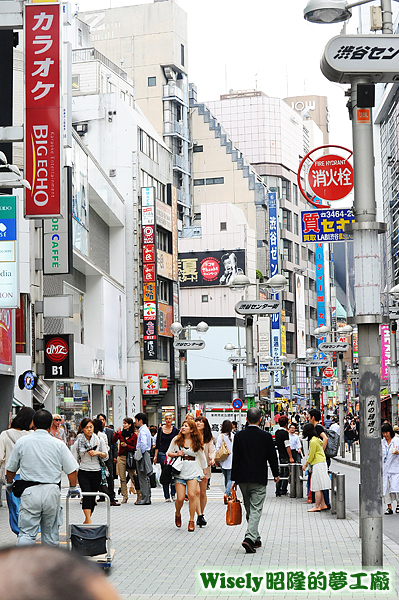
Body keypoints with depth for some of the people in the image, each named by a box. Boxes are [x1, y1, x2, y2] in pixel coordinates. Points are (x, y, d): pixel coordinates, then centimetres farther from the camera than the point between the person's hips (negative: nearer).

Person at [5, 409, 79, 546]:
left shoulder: (22, 442, -1)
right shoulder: (58, 444, -2)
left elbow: (11, 469, 10)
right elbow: (72, 470, 1)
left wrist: (9, 483, 30)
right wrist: (73, 488, 19)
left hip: (30, 491, -1)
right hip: (52, 491, 1)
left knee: (27, 533, -2)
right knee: (51, 532, 14)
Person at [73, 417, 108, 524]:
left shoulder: (99, 440, 4)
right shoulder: (78, 442, 0)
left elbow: (106, 456, 8)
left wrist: (98, 453, -12)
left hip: (96, 472, 2)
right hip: (83, 472, -2)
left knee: (93, 497, 5)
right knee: (87, 495, -18)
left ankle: (87, 520, 20)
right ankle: (88, 520, -23)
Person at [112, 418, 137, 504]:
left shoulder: (134, 435, 0)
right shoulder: (120, 433, 9)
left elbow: (135, 448, 0)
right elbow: (114, 441, -4)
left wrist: (127, 446, -13)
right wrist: (116, 433, -15)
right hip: (121, 457, 3)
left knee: (133, 477, -5)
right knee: (122, 478, 2)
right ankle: (125, 497, 7)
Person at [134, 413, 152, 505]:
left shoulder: (143, 431, -15)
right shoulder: (146, 429, 16)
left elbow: (143, 443, -28)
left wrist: (141, 453, -19)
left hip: (143, 456, -10)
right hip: (145, 454, 10)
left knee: (143, 478, -6)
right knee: (145, 478, 13)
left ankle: (145, 499, -4)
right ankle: (147, 498, 17)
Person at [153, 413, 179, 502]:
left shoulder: (175, 430, 3)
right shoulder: (160, 429, 5)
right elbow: (157, 443, 8)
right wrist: (155, 456, 3)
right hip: (162, 453, 1)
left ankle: (173, 494, 10)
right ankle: (166, 496, 5)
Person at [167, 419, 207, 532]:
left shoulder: (196, 442, 3)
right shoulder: (176, 440, 4)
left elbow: (202, 458, 15)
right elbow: (169, 453, 12)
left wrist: (204, 473, 20)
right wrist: (176, 454, -9)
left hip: (193, 472, 0)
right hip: (179, 472, 0)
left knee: (192, 495, -14)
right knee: (180, 498, -4)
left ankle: (191, 521, -3)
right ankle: (178, 514, 28)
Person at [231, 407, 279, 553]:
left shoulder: (239, 436, -1)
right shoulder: (266, 436, -7)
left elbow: (235, 459, -1)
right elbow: (272, 457, 0)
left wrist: (234, 479, 5)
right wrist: (276, 474, 16)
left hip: (243, 478, 3)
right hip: (259, 479, -3)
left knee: (249, 510, 16)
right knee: (256, 510, -4)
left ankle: (255, 539, 25)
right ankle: (249, 538, -21)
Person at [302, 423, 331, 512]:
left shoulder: (313, 441, -15)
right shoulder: (317, 439, 12)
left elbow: (311, 456, -13)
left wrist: (305, 465, -2)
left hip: (318, 464, -10)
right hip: (322, 463, 10)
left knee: (317, 488, -6)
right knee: (319, 488, 12)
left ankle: (317, 507, -5)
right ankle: (323, 504, 14)